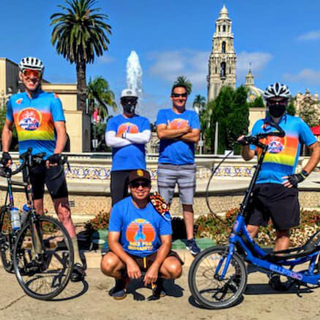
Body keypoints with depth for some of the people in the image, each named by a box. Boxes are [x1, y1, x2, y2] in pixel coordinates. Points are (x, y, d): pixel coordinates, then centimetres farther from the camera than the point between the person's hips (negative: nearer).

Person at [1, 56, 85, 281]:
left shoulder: (52, 99, -2)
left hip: (49, 162, -4)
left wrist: (56, 154, -28)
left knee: (63, 213, -7)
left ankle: (77, 261, -5)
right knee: (36, 214, 11)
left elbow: (61, 131, -11)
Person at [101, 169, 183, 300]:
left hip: (154, 255, 1)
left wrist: (155, 267, -24)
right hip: (127, 254, 0)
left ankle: (158, 280, 11)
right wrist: (129, 262, -29)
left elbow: (166, 242, -9)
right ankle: (121, 280, 7)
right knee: (107, 264, -31)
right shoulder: (119, 208, -11)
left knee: (175, 269, -27)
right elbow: (113, 241, -13)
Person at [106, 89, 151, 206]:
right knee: (117, 203, 1)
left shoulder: (143, 121, 12)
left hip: (139, 167, 0)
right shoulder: (113, 121, 11)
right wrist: (135, 139, -3)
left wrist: (124, 135, -3)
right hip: (118, 167, 0)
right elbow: (110, 141, -6)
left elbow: (146, 137, -9)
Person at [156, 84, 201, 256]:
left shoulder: (192, 115, 12)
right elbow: (161, 133, -9)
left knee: (188, 204, 5)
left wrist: (172, 132, -6)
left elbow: (195, 137, -4)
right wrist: (184, 130, -5)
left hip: (187, 166, 1)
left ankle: (190, 240, 12)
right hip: (166, 165, -1)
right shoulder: (163, 113, 9)